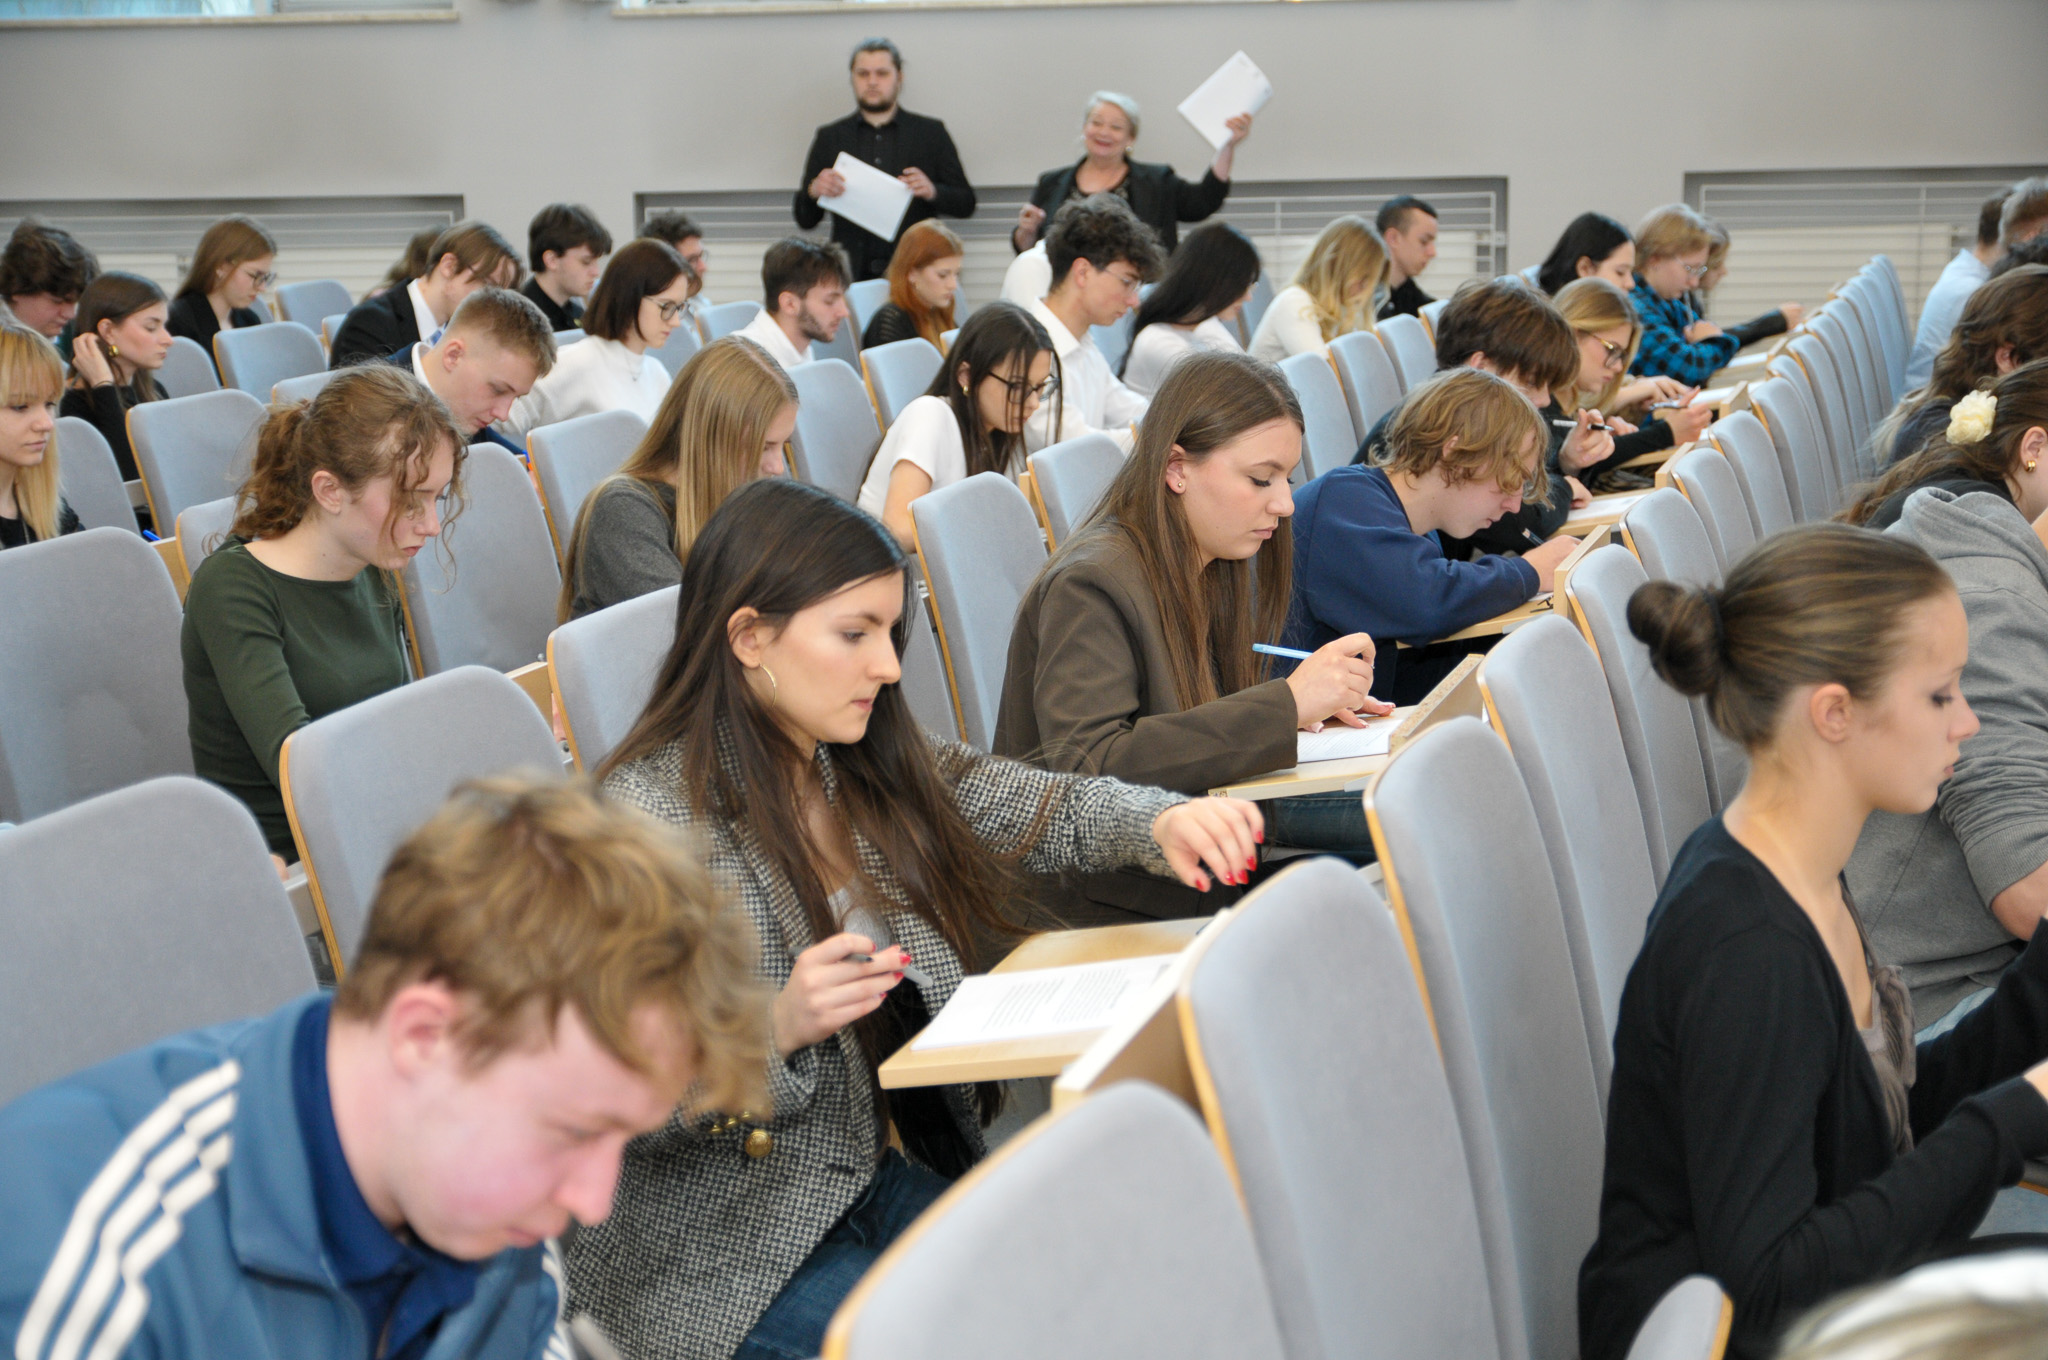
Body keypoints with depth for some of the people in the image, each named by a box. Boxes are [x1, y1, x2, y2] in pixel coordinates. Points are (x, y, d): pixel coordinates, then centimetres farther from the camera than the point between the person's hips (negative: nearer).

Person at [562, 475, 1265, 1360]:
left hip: (890, 1176, 7)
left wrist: (1163, 823, -12)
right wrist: (776, 1029, -33)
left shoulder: (874, 765, 5)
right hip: (729, 1251, -7)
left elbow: (1050, 809, 9)